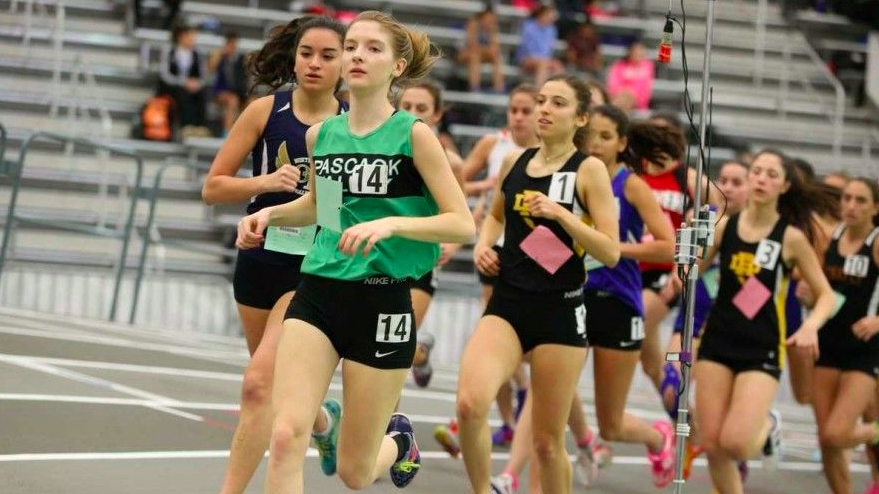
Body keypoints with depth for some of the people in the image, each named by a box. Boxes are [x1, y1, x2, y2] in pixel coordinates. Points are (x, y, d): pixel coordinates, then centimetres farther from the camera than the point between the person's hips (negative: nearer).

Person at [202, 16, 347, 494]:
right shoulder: (265, 111, -3)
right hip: (259, 261, 3)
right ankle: (325, 419, 52)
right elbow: (213, 187, -2)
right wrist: (265, 182, -18)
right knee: (276, 388, 19)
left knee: (259, 382, -20)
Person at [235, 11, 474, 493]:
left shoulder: (413, 134, -7)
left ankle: (398, 441, 40)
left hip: (381, 302, -3)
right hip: (317, 291, 3)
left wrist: (389, 222, -24)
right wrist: (270, 214, 7)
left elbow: (463, 224, -10)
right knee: (285, 437, -21)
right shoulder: (320, 135, 6)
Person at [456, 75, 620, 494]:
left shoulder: (589, 171, -3)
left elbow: (611, 253, -8)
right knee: (470, 402, -24)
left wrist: (560, 213, -19)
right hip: (508, 304, 3)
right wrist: (483, 244, 9)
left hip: (560, 311, -3)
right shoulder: (514, 162, 9)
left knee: (547, 440, 4)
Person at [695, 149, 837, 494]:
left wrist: (811, 325, -18)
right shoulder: (723, 227, 1)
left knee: (735, 442, -16)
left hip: (762, 350, -3)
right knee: (712, 443, 0)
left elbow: (825, 294, 0)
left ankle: (767, 427, 20)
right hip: (717, 342, 3)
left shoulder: (791, 237, -5)